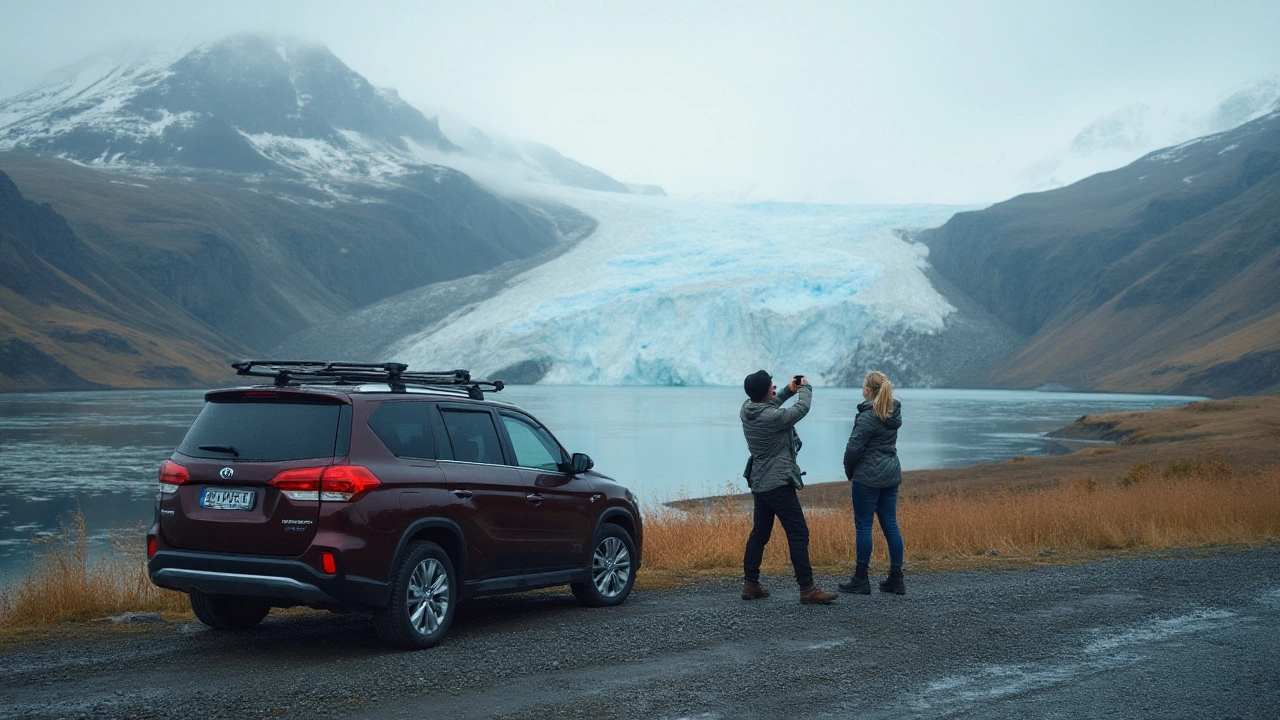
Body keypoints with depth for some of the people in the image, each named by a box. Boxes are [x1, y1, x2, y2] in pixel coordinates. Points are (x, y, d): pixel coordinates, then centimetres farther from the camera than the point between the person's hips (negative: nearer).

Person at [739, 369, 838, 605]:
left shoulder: (747, 409, 0)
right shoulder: (772, 417, -24)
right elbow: (802, 409, -8)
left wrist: (788, 390, 20)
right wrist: (805, 388, 10)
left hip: (759, 483, 9)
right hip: (778, 483, -9)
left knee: (759, 533, 16)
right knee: (798, 534, -6)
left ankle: (750, 584, 18)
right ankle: (807, 589, -7)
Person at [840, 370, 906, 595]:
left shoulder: (868, 416, -17)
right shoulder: (894, 413, 8)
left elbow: (854, 448, -16)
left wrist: (849, 470, 2)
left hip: (868, 477, -8)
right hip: (891, 475, 8)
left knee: (863, 526, 0)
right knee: (890, 526, 9)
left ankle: (860, 580, 5)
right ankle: (896, 580, 11)